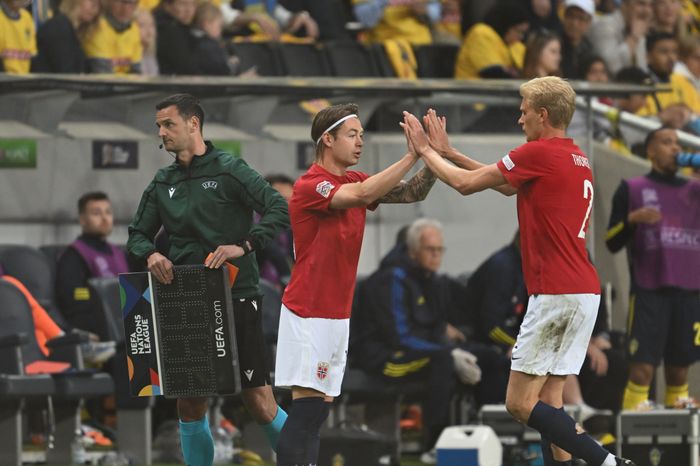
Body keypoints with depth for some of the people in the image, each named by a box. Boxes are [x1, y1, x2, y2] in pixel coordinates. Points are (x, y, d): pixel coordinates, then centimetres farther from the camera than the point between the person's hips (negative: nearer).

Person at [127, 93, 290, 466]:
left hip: (235, 298, -5)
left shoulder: (228, 170, -4)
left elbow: (279, 210, -12)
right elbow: (137, 234, 17)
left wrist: (244, 246, -24)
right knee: (189, 405, 6)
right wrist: (150, 254, -5)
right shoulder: (163, 183, 13)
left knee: (258, 402, -8)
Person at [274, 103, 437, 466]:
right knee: (305, 411, -13)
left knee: (319, 409, 7)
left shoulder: (354, 180, 10)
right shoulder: (310, 186, -15)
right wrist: (413, 155, -29)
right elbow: (363, 195, -30)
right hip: (309, 315, -8)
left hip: (338, 314, 8)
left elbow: (413, 193, 6)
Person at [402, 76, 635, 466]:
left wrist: (425, 149, 12)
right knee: (549, 401, 10)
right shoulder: (577, 158, 16)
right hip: (586, 291, 9)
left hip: (556, 293, -9)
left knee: (520, 402, -6)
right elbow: (508, 185, 26)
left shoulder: (539, 153, -11)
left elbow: (466, 183, -4)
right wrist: (448, 151, 28)